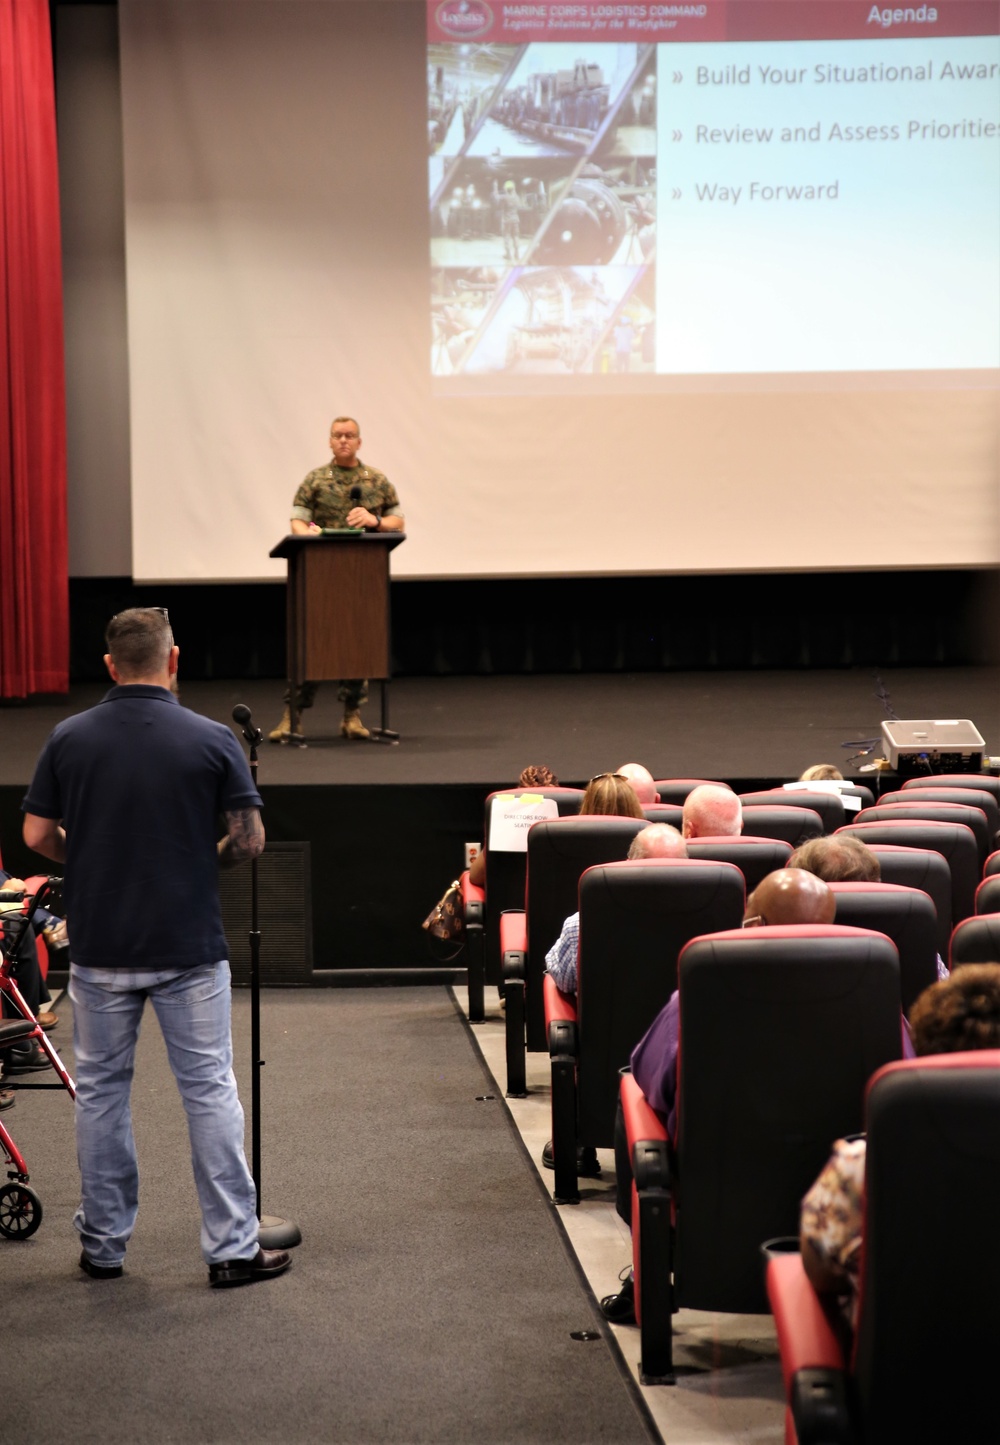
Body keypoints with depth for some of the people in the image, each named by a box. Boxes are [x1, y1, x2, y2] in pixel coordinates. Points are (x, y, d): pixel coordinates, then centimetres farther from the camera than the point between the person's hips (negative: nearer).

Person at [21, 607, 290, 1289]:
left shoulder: (70, 739, -3)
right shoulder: (212, 740, -8)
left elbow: (38, 835, 0)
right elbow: (250, 840, -8)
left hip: (100, 947, 2)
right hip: (190, 949, -2)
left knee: (101, 1090, 13)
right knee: (210, 1090, 4)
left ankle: (103, 1244, 19)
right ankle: (233, 1246, 5)